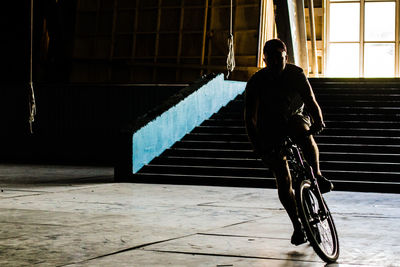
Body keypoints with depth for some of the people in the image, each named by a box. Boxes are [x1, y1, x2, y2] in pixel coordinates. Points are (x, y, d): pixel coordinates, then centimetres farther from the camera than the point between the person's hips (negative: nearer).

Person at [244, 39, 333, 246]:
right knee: (283, 181, -7)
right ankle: (297, 226, 6)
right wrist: (257, 145, -33)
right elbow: (249, 117, -20)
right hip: (270, 131, 0)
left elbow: (311, 102, -21)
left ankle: (318, 176, -20)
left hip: (295, 118, 0)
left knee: (302, 132, -38)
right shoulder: (257, 81, -16)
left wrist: (318, 121, -42)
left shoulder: (296, 74, -13)